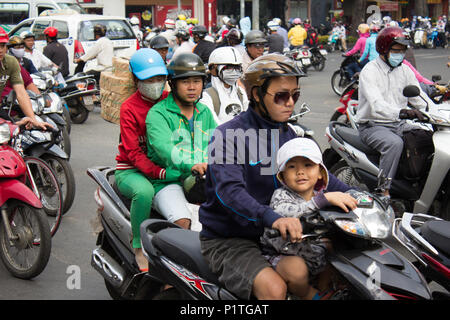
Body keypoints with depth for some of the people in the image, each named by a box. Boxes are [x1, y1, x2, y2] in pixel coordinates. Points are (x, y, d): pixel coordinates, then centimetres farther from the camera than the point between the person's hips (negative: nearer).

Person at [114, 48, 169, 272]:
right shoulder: (129, 108, -8)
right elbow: (133, 152, -16)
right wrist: (160, 172, -30)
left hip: (164, 165, 4)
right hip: (131, 170, -4)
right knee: (144, 191, -38)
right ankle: (139, 247, -17)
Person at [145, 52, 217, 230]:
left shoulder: (205, 112, 19)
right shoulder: (158, 113, -3)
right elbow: (164, 148, -21)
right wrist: (190, 166, -39)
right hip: (168, 183, -5)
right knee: (183, 222, -31)